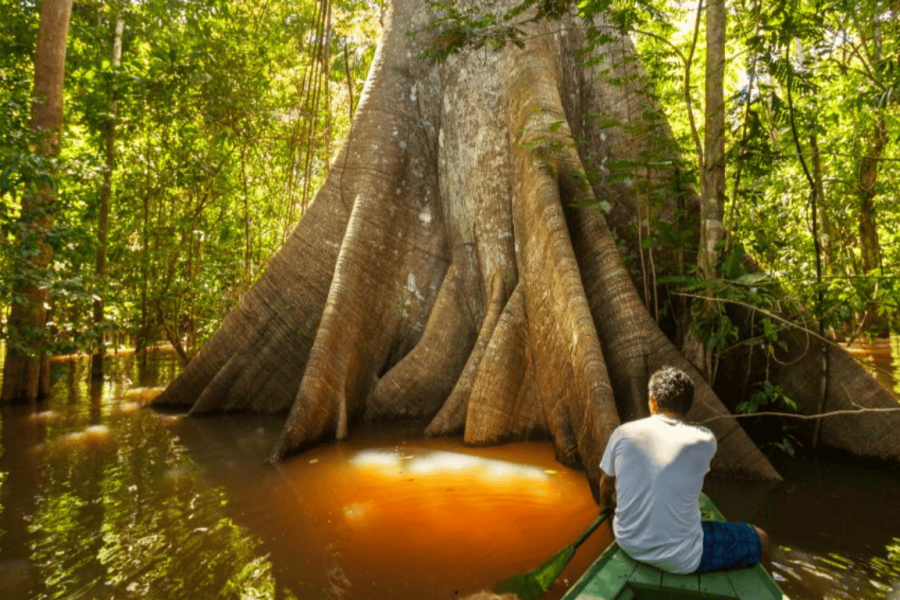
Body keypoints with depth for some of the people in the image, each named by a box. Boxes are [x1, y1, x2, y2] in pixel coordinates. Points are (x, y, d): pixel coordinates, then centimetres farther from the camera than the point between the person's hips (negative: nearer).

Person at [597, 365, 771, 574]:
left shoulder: (623, 434, -10)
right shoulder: (704, 441, -17)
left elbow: (606, 483, 9)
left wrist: (606, 504, 27)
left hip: (628, 543, 3)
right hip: (680, 560, -3)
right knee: (760, 541, 19)